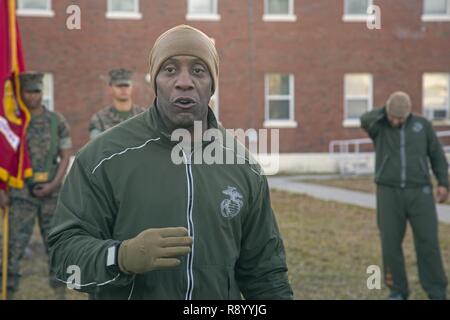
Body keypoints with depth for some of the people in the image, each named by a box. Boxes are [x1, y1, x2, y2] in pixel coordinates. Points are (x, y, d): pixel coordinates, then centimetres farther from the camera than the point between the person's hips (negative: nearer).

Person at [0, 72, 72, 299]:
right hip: (22, 193, -1)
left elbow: (66, 156, 1)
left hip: (50, 191, 1)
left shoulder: (57, 121, 2)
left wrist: (54, 184, -11)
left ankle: (60, 292, 16)